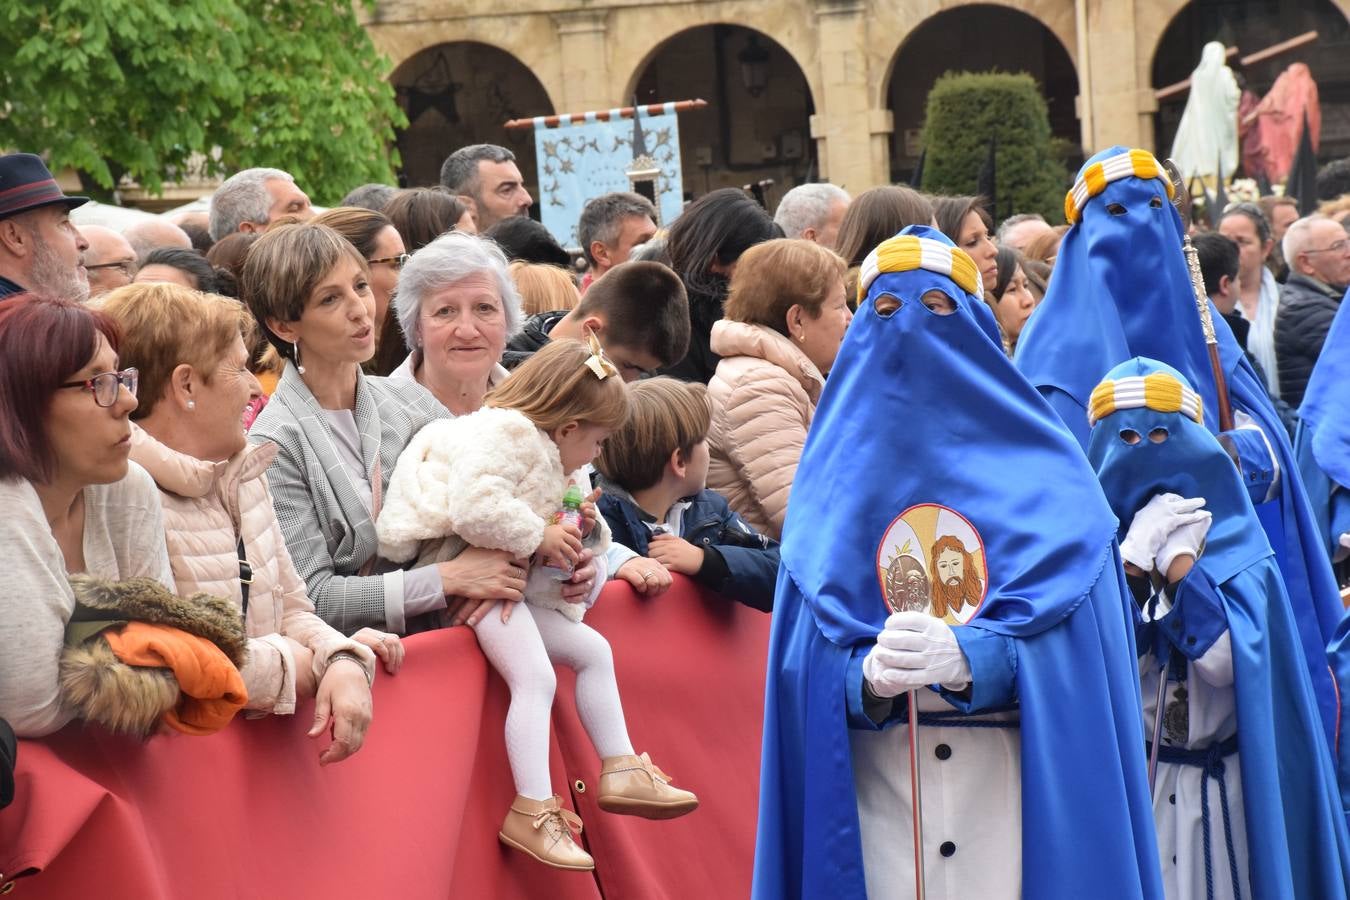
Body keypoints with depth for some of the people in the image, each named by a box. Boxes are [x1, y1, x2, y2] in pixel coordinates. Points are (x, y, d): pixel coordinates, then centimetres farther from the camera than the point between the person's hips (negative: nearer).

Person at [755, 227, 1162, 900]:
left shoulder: (1041, 474, 4)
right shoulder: (837, 476, 8)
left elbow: (1073, 641, -7)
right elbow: (805, 666, 0)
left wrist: (968, 660, -25)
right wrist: (868, 676, -22)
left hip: (1023, 791, -1)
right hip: (878, 798, 1)